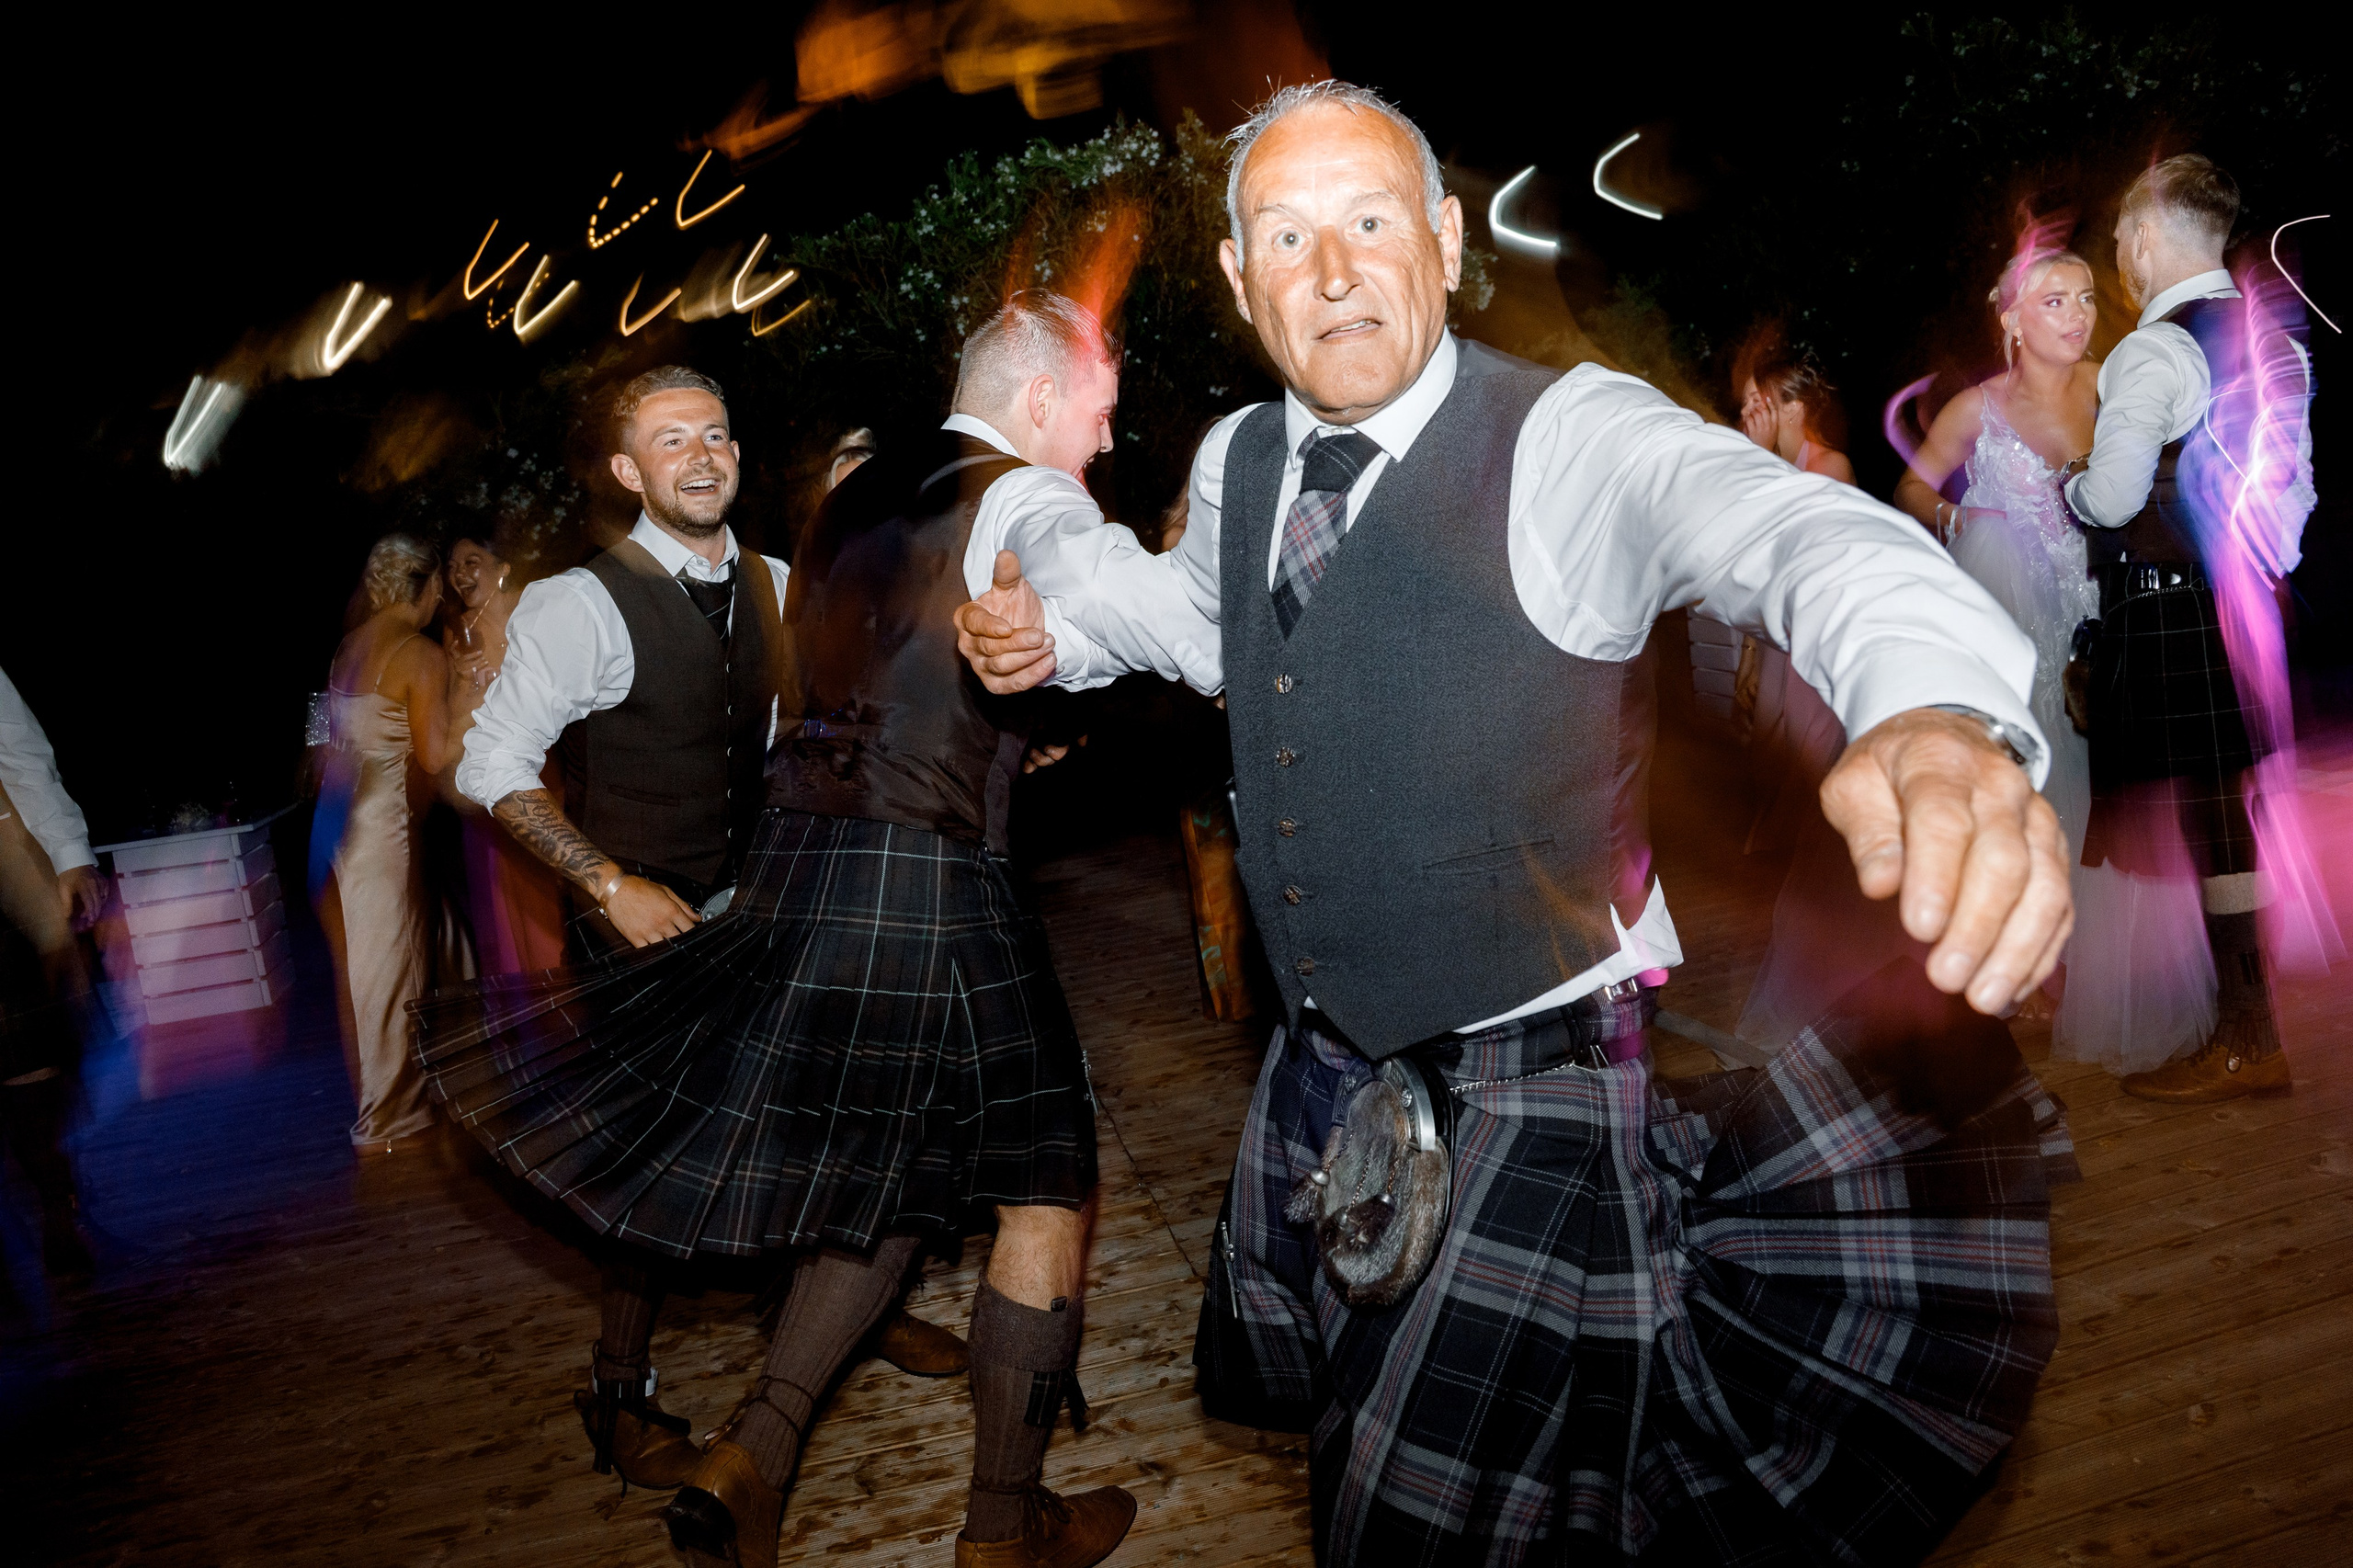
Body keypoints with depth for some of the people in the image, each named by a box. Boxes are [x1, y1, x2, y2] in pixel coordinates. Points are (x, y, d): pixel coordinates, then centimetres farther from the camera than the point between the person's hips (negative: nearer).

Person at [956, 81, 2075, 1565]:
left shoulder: (1571, 443, -19)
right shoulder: (1236, 461, 1)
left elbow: (1800, 533, -40)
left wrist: (1943, 711, -62)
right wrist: (1055, 617, 3)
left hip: (1537, 1089, -6)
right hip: (1318, 1076, 6)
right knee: (1285, 1413, 26)